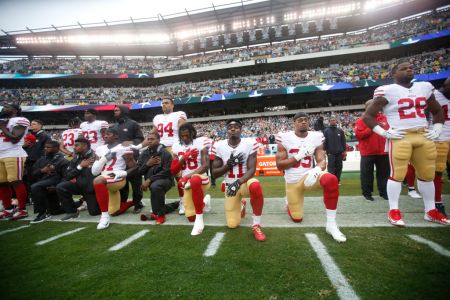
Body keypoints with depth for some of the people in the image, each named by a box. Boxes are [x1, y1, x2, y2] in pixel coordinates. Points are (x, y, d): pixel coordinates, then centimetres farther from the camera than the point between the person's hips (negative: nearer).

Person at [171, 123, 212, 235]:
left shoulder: (201, 142, -7)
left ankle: (199, 219, -29)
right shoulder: (177, 146, 7)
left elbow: (206, 166, -16)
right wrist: (183, 158, -11)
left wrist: (188, 176, -25)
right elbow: (173, 171, 4)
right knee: (191, 217, 5)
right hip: (187, 184, 6)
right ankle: (204, 202, 38)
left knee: (195, 180, -43)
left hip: (201, 180, -5)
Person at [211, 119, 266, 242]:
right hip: (230, 185, 2)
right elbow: (214, 174, -4)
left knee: (256, 186, -39)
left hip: (245, 182, -1)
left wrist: (238, 183, -33)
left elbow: (251, 170, -16)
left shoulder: (250, 143, -11)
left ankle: (256, 225, -17)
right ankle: (241, 206, 33)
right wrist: (229, 164, -21)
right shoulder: (219, 146, -7)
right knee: (232, 224, -3)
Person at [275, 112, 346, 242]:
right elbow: (279, 165, -9)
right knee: (297, 218, 4)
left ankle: (331, 223, -20)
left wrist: (316, 170, -28)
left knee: (331, 179, -33)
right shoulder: (285, 138, -8)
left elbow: (322, 161, -5)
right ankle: (290, 202, 42)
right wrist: (298, 157, -21)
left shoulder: (316, 137, -1)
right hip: (292, 182, -1)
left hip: (308, 176, 1)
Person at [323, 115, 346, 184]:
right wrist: (325, 150, -6)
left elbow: (343, 141, 9)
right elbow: (324, 142, -1)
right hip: (331, 153, -3)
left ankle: (337, 181, 19)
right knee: (331, 168, -5)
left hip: (339, 153, 3)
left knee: (339, 167, 8)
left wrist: (344, 150, 4)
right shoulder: (326, 131, 0)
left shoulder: (340, 131, 8)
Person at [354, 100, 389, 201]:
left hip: (382, 151, 4)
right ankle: (367, 193, 13)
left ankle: (383, 192, 24)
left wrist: (384, 128, -4)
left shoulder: (384, 118, 11)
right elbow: (358, 134, -13)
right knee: (367, 173, 3)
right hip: (367, 152, -4)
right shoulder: (361, 120, -3)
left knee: (384, 172, 11)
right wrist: (372, 129, -15)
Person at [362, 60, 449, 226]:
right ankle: (393, 211, 5)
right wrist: (384, 132, -12)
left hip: (424, 136, 6)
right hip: (400, 137, -6)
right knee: (397, 174, -5)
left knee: (428, 175, 11)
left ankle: (431, 211, 25)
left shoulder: (425, 87, 15)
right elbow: (367, 115, -6)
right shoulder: (387, 91, -5)